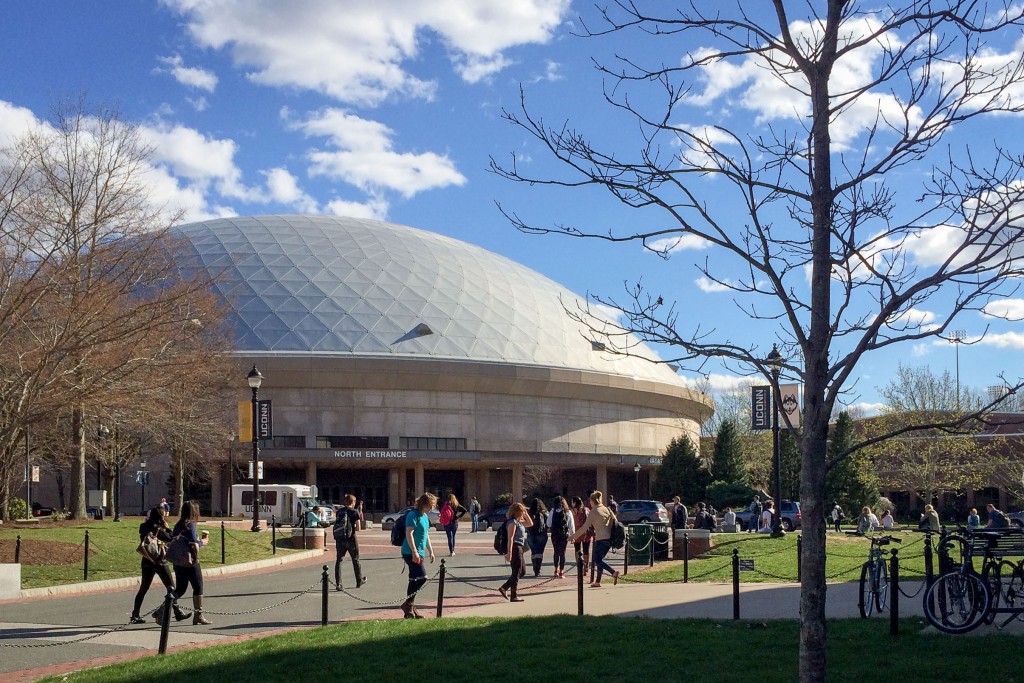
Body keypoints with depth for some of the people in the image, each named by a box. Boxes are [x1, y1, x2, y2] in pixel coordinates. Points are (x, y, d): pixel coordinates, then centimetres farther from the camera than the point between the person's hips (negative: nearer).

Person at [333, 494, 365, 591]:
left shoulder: (339, 511, 5)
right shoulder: (354, 512, -9)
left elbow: (337, 525, 12)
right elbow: (358, 528, -10)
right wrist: (352, 527, 9)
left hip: (339, 539, 3)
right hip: (351, 539, -3)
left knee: (339, 561, 5)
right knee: (355, 560, 14)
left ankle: (338, 584, -4)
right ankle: (359, 581, 29)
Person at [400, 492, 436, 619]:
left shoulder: (425, 516, 18)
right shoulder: (413, 515, -12)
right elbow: (409, 533, -20)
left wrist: (430, 551, 25)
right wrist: (414, 552, -24)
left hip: (419, 553, 10)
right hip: (411, 552, -10)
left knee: (414, 580, 10)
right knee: (422, 577, -17)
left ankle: (410, 608, 15)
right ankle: (408, 604, -11)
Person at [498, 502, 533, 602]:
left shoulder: (519, 522, 15)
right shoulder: (513, 522, -14)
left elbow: (530, 524, 27)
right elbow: (510, 538, -20)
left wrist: (526, 514, 15)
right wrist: (509, 553, -25)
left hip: (519, 548, 10)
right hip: (515, 548, -10)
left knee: (522, 571, 16)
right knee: (517, 572, -3)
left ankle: (504, 588, 16)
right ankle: (514, 596, 3)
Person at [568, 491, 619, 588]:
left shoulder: (593, 512, -9)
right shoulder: (607, 509, 10)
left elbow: (584, 527, -11)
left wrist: (574, 536, -5)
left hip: (601, 539, -7)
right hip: (610, 538, 7)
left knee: (597, 560, -1)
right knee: (600, 559, 16)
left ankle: (613, 572, -22)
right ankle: (598, 581, 16)